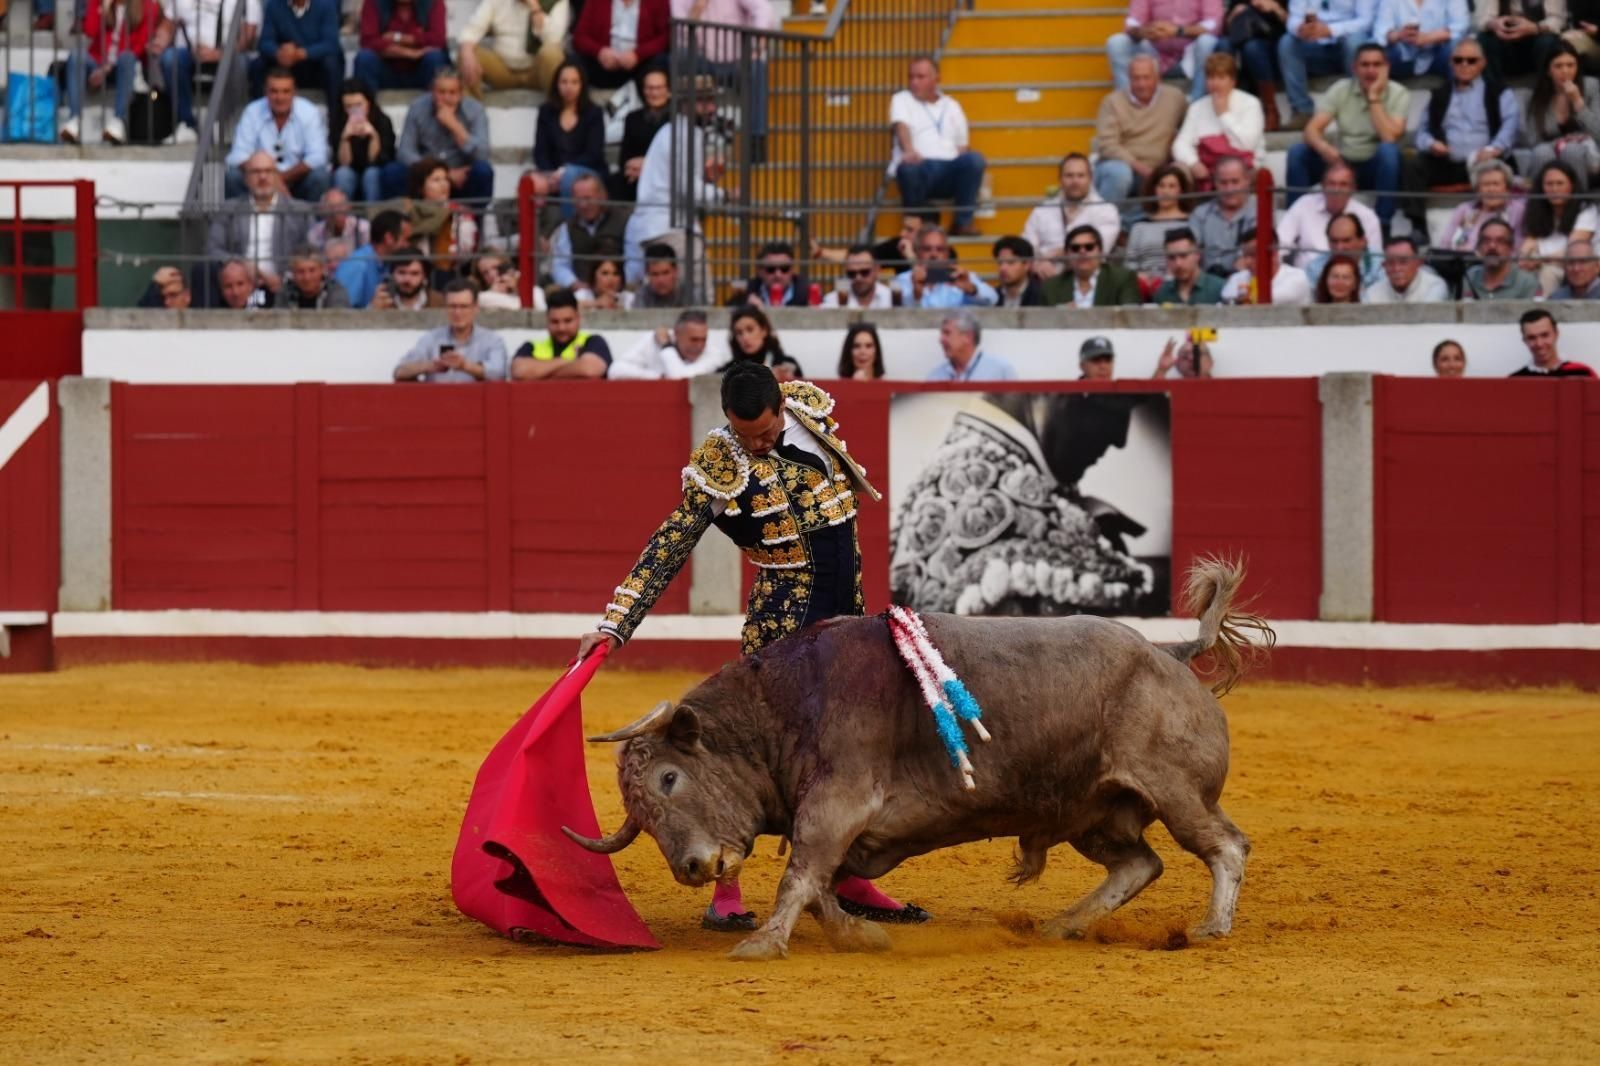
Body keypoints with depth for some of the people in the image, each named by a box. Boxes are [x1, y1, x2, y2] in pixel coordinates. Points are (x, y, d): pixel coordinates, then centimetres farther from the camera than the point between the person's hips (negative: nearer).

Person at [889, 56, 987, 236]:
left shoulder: (951, 106, 23)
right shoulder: (901, 100, 13)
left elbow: (963, 145, 22)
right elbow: (901, 126, -8)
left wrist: (963, 165, -2)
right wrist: (909, 151, -30)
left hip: (950, 170, 3)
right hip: (919, 166, -3)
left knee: (975, 159, -29)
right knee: (909, 167, -40)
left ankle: (962, 222, -19)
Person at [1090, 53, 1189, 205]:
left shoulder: (1174, 98, 5)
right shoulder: (1113, 101, -4)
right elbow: (1107, 145, -11)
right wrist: (1136, 165, -23)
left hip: (1155, 172, 3)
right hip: (1120, 163, -3)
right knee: (1119, 173, -39)